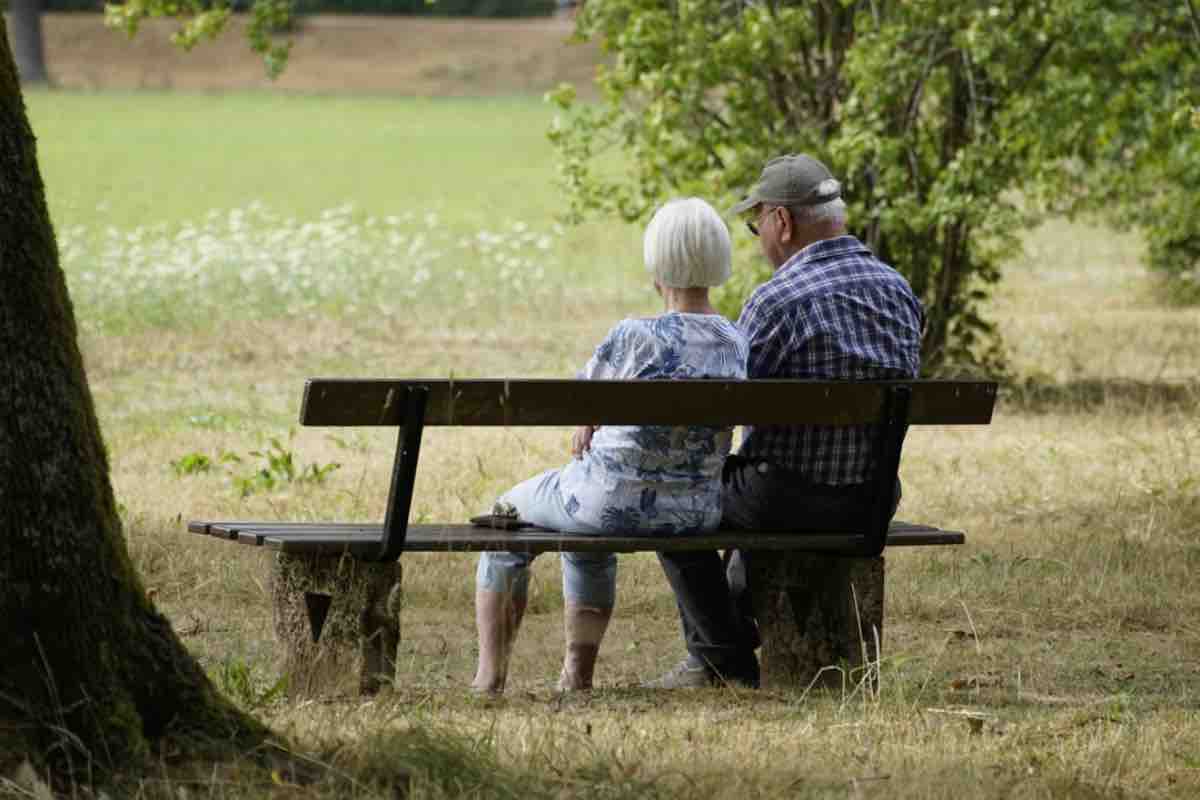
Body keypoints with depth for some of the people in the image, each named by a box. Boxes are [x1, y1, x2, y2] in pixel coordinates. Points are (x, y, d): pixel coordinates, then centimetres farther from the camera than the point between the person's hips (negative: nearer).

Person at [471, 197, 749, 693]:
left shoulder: (634, 338, -23)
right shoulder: (738, 344, -5)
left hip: (617, 499, -6)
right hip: (697, 510, 6)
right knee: (588, 538, 40)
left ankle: (490, 675, 29)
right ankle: (578, 676, 39)